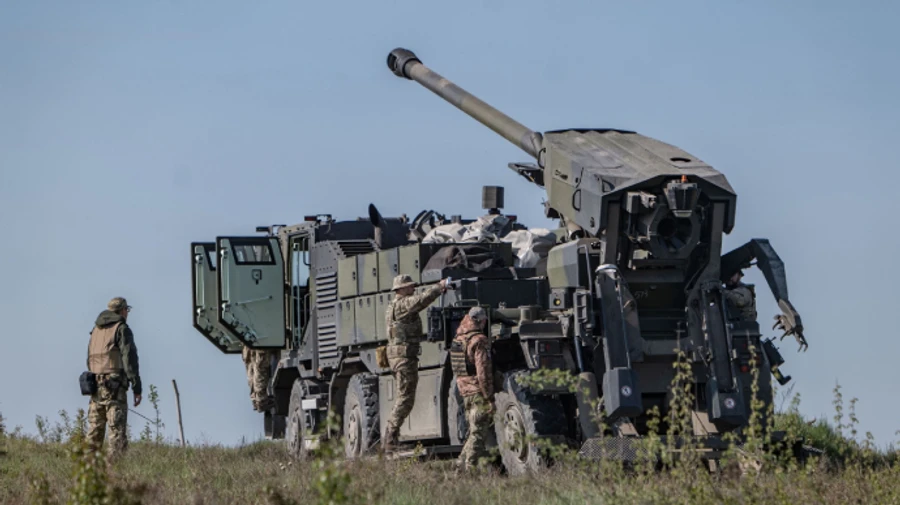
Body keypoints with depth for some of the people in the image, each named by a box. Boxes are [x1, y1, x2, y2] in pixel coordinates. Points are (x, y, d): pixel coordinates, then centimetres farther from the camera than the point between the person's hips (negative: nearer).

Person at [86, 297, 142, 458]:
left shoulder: (96, 330, 19)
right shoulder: (122, 329, -4)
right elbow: (129, 359, -11)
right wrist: (137, 389, -12)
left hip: (95, 384, 7)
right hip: (114, 385, -7)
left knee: (95, 428, 9)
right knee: (117, 429, -9)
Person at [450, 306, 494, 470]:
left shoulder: (458, 339, 7)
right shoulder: (479, 341, -15)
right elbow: (483, 371, -19)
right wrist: (489, 397, -17)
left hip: (465, 391, 8)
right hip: (478, 392, -8)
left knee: (474, 430, 18)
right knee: (478, 433, -3)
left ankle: (463, 460, 18)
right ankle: (470, 466, -4)